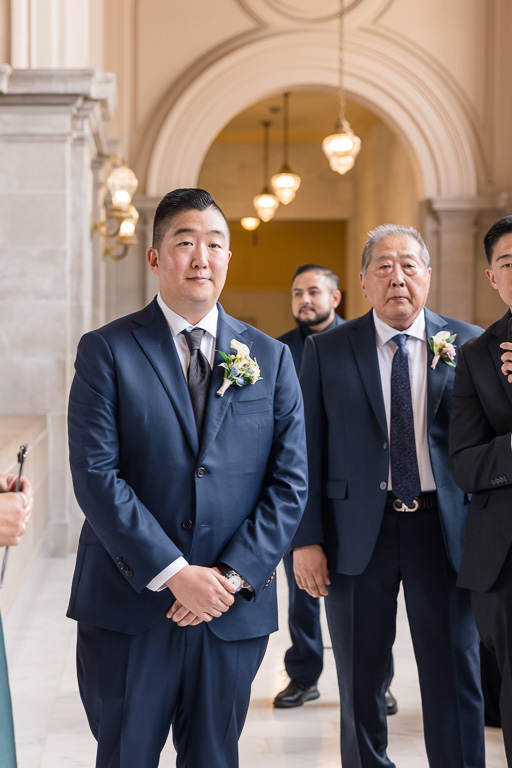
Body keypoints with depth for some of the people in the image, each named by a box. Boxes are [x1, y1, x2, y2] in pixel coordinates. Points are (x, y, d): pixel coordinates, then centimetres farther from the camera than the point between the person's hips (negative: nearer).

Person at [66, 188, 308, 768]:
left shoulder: (271, 359, 7)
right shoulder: (106, 351, -3)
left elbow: (289, 481, 2)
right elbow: (96, 475, -11)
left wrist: (234, 576, -9)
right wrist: (174, 573, -16)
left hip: (235, 609, 3)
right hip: (128, 607, -2)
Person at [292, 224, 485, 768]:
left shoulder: (467, 344, 3)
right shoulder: (326, 350, 2)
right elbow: (307, 451, 1)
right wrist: (307, 539, -6)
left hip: (443, 526, 0)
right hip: (358, 533, 0)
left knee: (455, 678, 5)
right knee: (361, 681, 12)